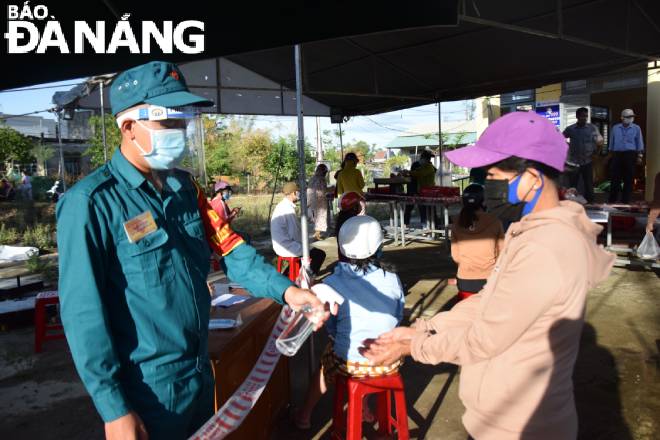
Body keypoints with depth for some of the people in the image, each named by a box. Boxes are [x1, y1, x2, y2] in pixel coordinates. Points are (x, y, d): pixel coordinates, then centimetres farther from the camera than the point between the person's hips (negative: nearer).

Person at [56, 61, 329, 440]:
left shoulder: (185, 187, 3)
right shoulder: (91, 203, -19)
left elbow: (228, 245, 1)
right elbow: (84, 313, -19)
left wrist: (284, 289, -14)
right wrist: (114, 409, -18)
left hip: (202, 373, 7)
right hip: (148, 392, -6)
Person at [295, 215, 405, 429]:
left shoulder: (332, 283, -13)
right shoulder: (392, 279, -8)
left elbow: (330, 328, 1)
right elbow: (398, 319, 7)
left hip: (351, 364, -2)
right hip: (390, 362, 2)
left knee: (327, 358, 29)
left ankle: (305, 414, 47)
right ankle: (363, 407, 42)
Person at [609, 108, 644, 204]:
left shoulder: (636, 128, 3)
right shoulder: (615, 128, 8)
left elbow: (639, 142, 6)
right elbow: (612, 142, 13)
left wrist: (640, 155, 2)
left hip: (630, 155, -1)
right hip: (617, 154, 1)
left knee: (628, 178, 0)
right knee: (615, 178, 0)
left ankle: (625, 201, 7)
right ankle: (612, 200, 6)